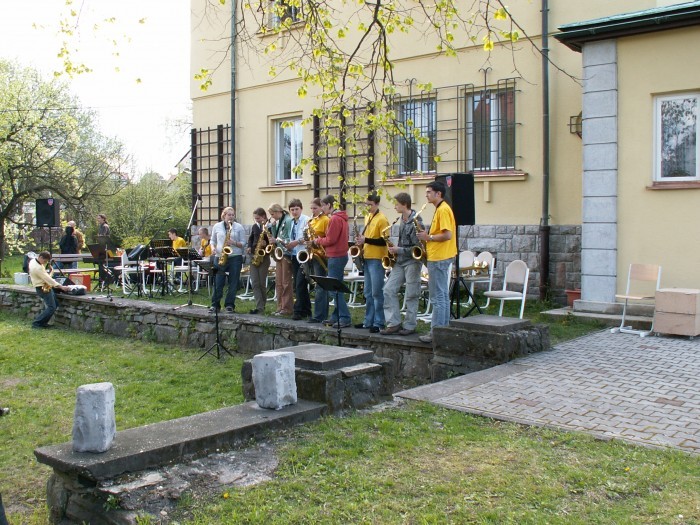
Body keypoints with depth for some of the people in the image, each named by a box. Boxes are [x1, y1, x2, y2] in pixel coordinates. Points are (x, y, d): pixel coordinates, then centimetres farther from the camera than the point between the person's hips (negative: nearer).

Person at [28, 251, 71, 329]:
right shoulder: (37, 268, -26)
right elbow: (48, 279, -26)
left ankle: (42, 322, 18)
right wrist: (61, 287, -25)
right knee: (51, 308, -9)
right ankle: (36, 323, -2)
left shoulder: (33, 261, 5)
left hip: (44, 286, 10)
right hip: (43, 289, -10)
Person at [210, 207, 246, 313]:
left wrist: (234, 243, -14)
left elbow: (243, 244, 5)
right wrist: (213, 248, -3)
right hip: (219, 257, 1)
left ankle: (230, 305, 9)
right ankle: (215, 305, 8)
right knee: (218, 282, 0)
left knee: (233, 283, 1)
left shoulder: (239, 227, 5)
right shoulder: (216, 226, 10)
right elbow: (213, 240, 17)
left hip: (235, 258, -1)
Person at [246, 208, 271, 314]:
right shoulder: (254, 227, 12)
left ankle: (262, 306, 10)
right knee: (254, 283, -4)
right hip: (253, 256, 6)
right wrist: (249, 247, 6)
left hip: (264, 257, -5)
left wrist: (266, 244, -24)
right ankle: (260, 307, -6)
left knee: (262, 283, -1)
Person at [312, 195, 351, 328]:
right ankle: (336, 316, 15)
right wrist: (322, 240, 11)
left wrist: (318, 240, -1)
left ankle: (345, 318, -9)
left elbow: (330, 240, -19)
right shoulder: (341, 217, 15)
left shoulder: (334, 219, -16)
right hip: (340, 255, 10)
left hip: (336, 257, -10)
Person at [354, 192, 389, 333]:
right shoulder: (367, 217, 15)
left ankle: (379, 323, -3)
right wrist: (361, 241, 5)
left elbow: (384, 241, -16)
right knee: (368, 293, 11)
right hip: (367, 258, 8)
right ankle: (368, 321, 17)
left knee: (377, 292, -7)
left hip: (377, 259, -8)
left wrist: (366, 240, -21)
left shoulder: (382, 219, -11)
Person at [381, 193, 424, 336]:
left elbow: (418, 247, -18)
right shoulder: (402, 219, 11)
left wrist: (399, 250, -16)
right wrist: (395, 249, 7)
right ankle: (394, 323, 6)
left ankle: (409, 326, 8)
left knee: (411, 295, -1)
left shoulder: (415, 222, -16)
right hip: (400, 261, 9)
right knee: (389, 290, 2)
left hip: (412, 261, -9)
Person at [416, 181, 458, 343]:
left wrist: (428, 237, -13)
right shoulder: (441, 209, 17)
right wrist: (428, 236, 9)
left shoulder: (443, 210, -15)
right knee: (443, 296, 13)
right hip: (440, 257, 11)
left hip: (438, 258, -11)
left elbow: (447, 235, -23)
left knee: (438, 297, -8)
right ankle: (444, 329, 18)